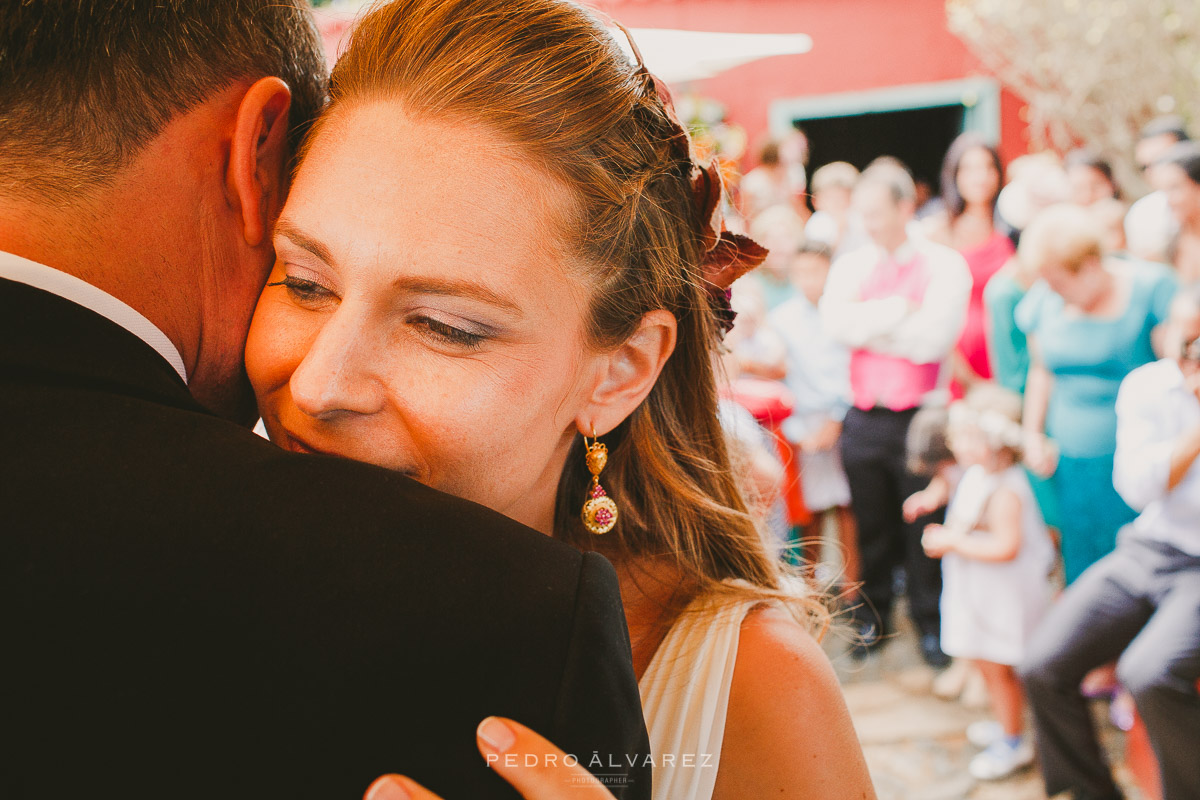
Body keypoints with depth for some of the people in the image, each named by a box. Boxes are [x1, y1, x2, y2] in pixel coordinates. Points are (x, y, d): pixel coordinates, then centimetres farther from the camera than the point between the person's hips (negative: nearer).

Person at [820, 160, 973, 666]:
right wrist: (900, 309, -12)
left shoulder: (944, 265, -2)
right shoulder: (850, 265, 10)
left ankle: (931, 620, 21)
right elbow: (835, 324, -8)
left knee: (923, 525, 3)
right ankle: (873, 614, 30)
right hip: (863, 420, 3)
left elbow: (933, 338, -16)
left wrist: (866, 326, -6)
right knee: (871, 524, 12)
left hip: (919, 417, -3)